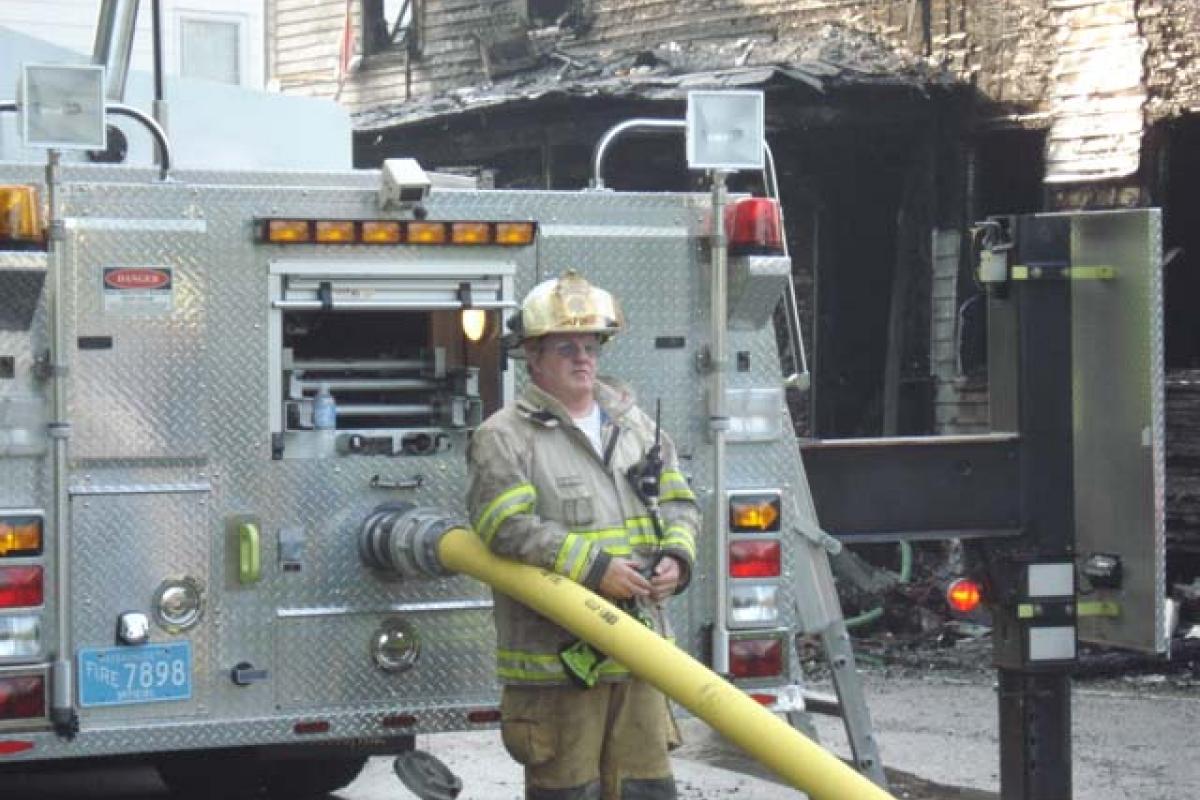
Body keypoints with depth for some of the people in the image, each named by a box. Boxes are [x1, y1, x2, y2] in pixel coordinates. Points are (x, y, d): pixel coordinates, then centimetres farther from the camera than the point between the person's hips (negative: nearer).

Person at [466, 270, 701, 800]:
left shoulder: (634, 424, 15)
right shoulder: (504, 437, -6)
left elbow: (679, 503, 17)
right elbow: (509, 527, -17)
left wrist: (676, 557, -4)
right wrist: (594, 568, -22)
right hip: (555, 655, -6)